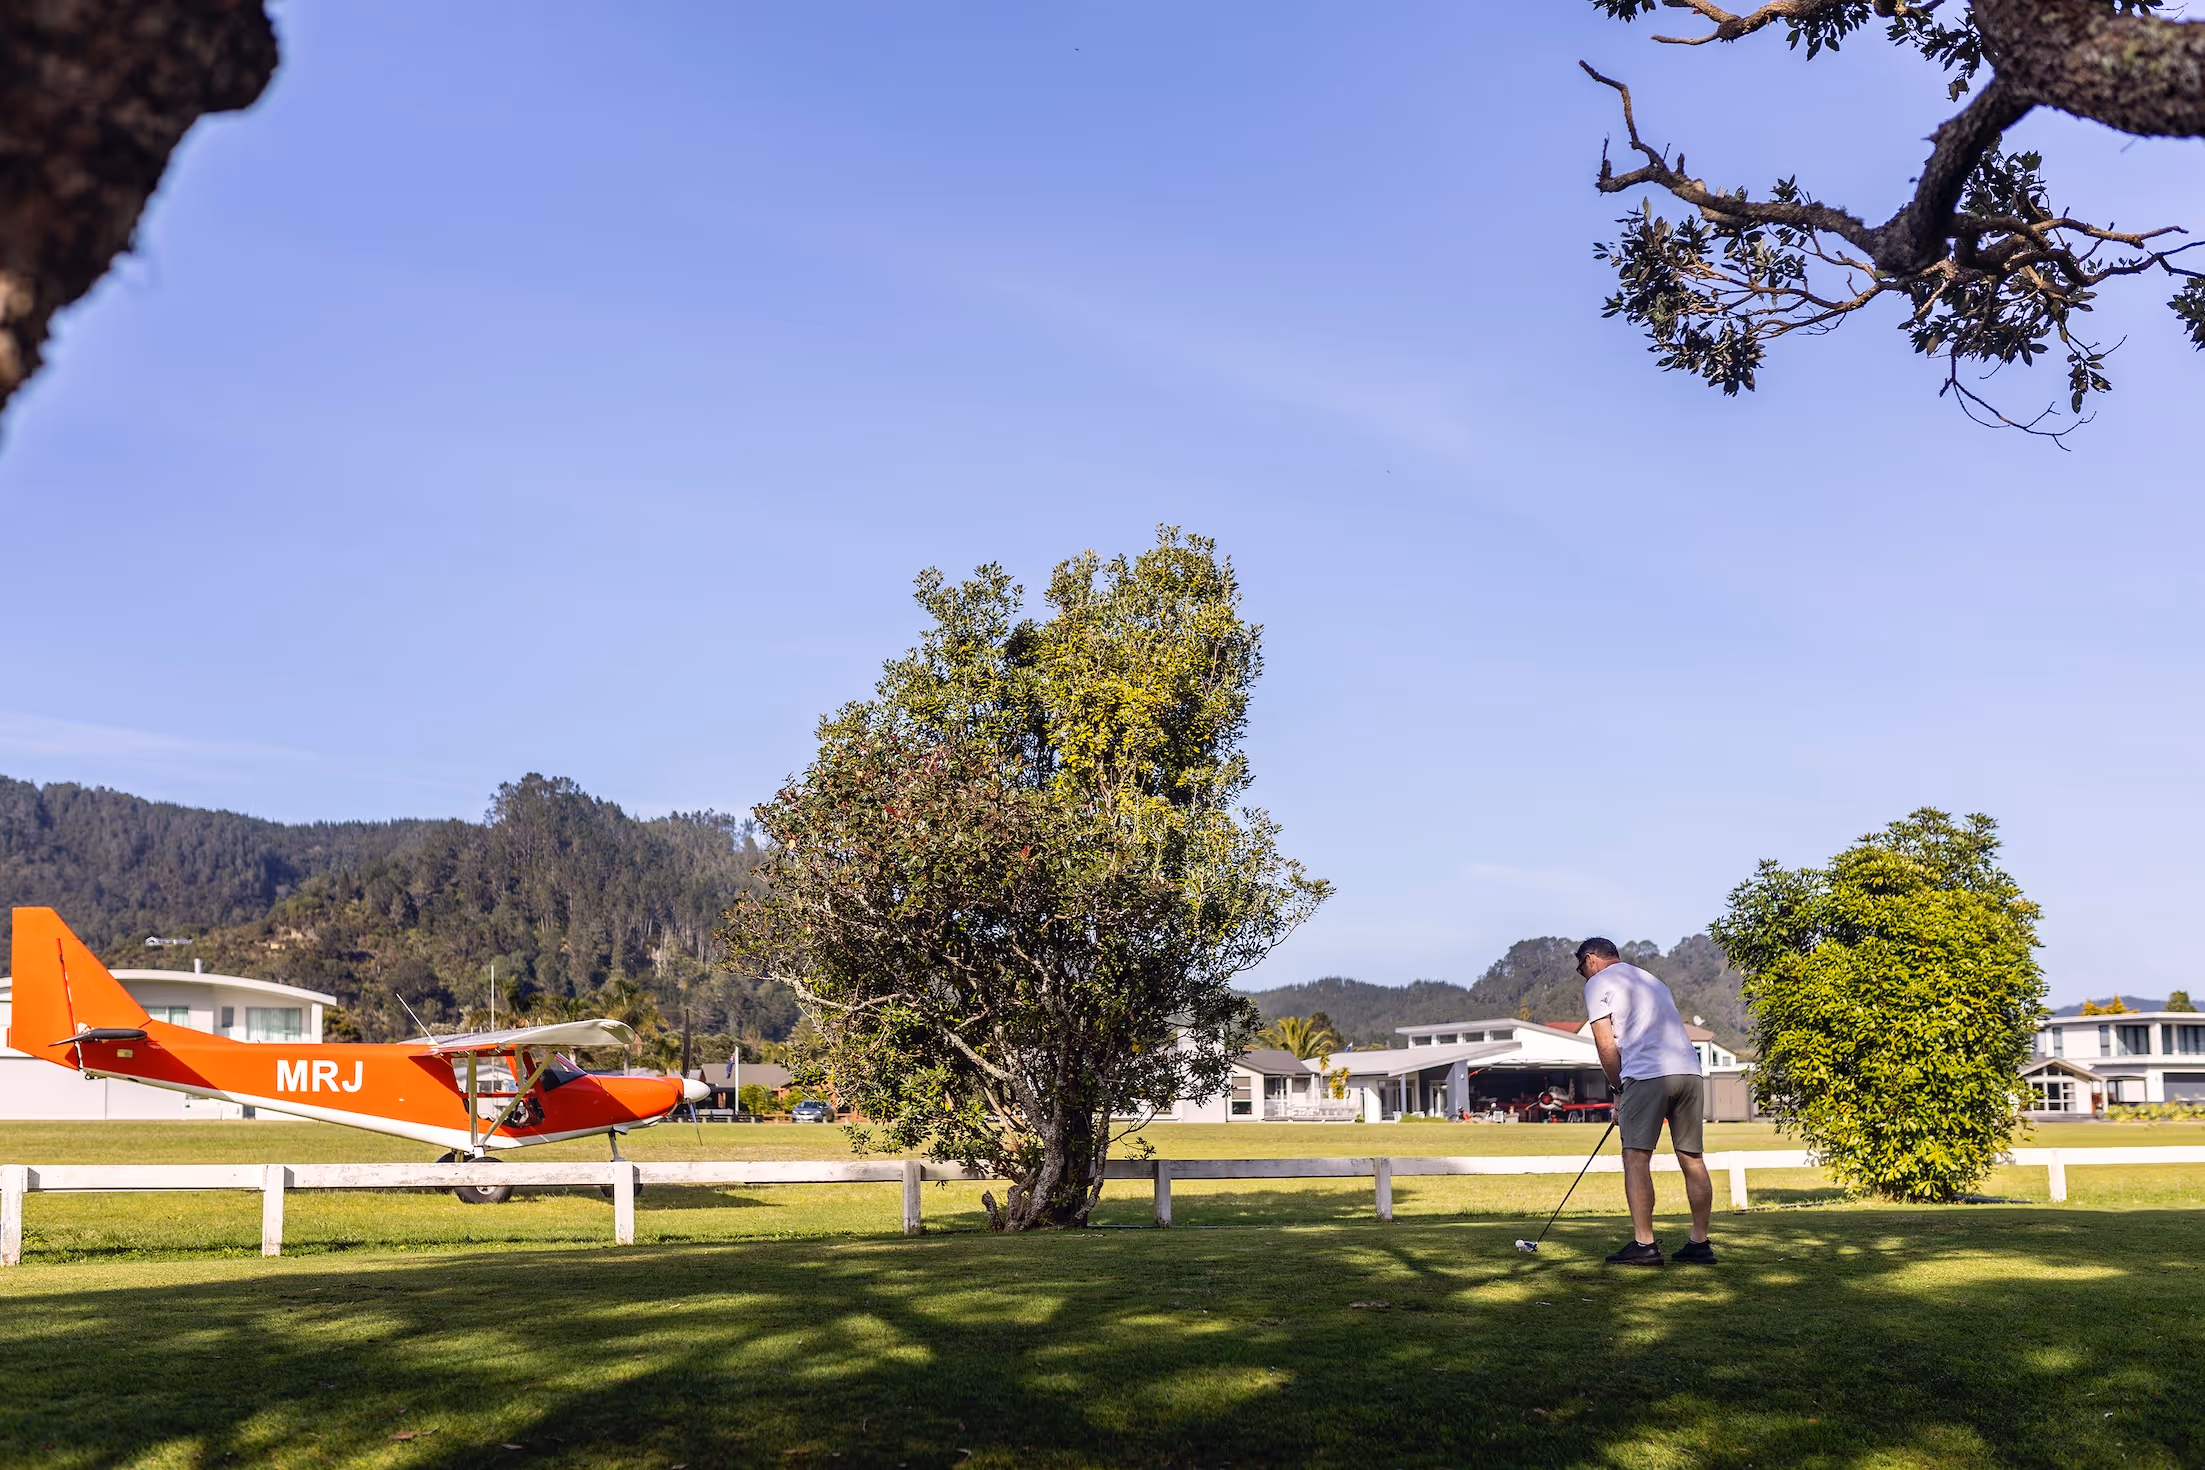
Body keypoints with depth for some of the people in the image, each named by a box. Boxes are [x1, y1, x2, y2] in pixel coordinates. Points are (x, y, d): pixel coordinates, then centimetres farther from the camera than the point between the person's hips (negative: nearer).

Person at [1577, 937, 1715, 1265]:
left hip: (1648, 1074, -7)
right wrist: (1626, 1091, 24)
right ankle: (1700, 1244, 11)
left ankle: (1644, 1244, -9)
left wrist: (1618, 1090, 10)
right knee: (1692, 1159, 9)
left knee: (1636, 1157, -4)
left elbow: (1606, 1045, -1)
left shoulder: (1598, 983, 7)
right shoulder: (1653, 980, 30)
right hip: (1689, 1069, 7)